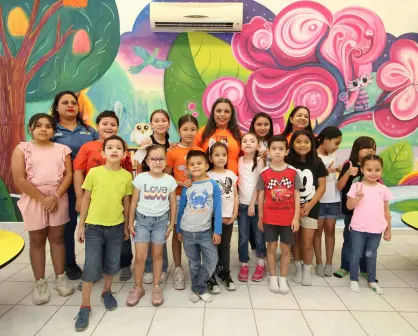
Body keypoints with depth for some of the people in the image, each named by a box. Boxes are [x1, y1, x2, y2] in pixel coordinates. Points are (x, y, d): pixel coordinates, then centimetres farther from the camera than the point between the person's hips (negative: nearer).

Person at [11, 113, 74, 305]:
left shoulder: (62, 149, 5)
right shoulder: (22, 149, 0)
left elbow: (68, 175, 0)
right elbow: (20, 179, -8)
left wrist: (56, 197, -13)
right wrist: (42, 198, -12)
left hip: (58, 199, 2)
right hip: (34, 200, -1)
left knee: (57, 237, 9)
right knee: (37, 240, 7)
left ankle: (60, 277, 21)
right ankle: (40, 283, 17)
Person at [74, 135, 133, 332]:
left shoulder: (127, 176, -2)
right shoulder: (94, 172, -7)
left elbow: (126, 202, 6)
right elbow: (86, 199, -1)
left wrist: (126, 226, 9)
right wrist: (81, 225, 0)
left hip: (116, 227, 2)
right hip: (94, 226, -2)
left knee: (112, 264, 14)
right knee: (91, 266, 2)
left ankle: (107, 292, 40)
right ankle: (85, 306, 18)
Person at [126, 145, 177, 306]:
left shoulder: (170, 180, -5)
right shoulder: (140, 178, -8)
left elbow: (173, 204, 3)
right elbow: (134, 202, -1)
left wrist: (171, 224, 2)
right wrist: (130, 223, 0)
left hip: (161, 220, 1)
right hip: (142, 220, -1)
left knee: (157, 254, 10)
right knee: (140, 256, 0)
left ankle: (156, 287, 25)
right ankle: (138, 287, 20)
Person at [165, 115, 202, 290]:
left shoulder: (200, 151, 3)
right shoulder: (173, 151, -6)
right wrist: (180, 183, -20)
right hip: (179, 196, -2)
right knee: (178, 231, 7)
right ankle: (178, 269, 20)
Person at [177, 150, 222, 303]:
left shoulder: (213, 185, -7)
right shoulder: (186, 187, -2)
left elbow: (217, 209, -5)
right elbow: (181, 209, 7)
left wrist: (217, 231, -7)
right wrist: (178, 229, 10)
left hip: (205, 231, -1)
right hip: (187, 231, 1)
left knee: (212, 260, -4)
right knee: (194, 263, 12)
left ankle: (197, 288, 16)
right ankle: (200, 289, 31)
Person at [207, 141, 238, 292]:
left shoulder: (231, 174, 5)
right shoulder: (208, 176, -7)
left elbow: (235, 196, 7)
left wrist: (235, 214, -2)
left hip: (228, 217, 4)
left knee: (225, 246, 15)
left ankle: (225, 273, 28)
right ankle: (211, 276, 15)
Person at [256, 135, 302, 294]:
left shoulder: (293, 172, -3)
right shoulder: (264, 173, -4)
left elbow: (296, 196, 0)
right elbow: (261, 196, 2)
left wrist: (296, 217, -4)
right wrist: (260, 218, 2)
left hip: (288, 218, 0)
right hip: (269, 218, 0)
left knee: (286, 249, 10)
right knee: (271, 247, 11)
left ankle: (283, 279, 25)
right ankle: (273, 278, 25)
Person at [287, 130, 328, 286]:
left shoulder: (317, 162, -1)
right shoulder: (288, 162, -5)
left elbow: (322, 187, 1)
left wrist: (309, 205, -9)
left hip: (311, 208, 0)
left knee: (307, 242, 1)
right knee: (295, 240, 10)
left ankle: (307, 271, 21)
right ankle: (298, 269, 28)